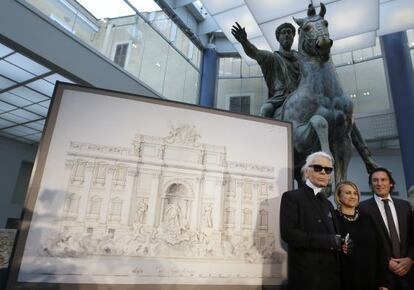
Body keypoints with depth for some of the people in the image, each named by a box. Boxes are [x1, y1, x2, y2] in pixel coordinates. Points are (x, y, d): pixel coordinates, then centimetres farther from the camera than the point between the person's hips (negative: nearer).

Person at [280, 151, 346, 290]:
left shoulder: (328, 204, 15)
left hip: (331, 273, 7)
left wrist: (340, 244, -2)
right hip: (306, 274, -7)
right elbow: (288, 233, -19)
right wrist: (330, 241, -18)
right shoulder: (292, 197, -8)